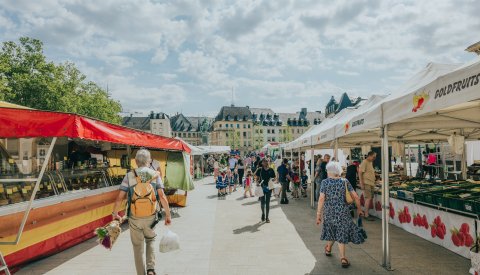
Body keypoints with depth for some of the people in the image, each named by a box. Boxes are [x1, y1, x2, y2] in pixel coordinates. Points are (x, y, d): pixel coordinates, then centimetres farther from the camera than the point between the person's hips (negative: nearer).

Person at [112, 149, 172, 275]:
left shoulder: (129, 176, -5)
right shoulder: (155, 175, -5)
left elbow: (120, 198, -6)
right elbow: (162, 197, -10)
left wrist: (115, 214, 8)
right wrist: (168, 215, -2)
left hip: (134, 218, 0)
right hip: (150, 217, 1)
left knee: (138, 246, 16)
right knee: (150, 240, 24)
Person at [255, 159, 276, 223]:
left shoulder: (271, 170, 1)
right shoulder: (260, 170, -2)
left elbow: (274, 178, 9)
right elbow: (257, 178, 5)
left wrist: (272, 179, -13)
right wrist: (258, 182, -13)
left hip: (269, 187, 1)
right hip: (262, 187, 0)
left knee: (267, 203, 5)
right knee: (262, 202, 5)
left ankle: (267, 217, 15)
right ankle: (263, 214, 33)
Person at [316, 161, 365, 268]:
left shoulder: (324, 182, -9)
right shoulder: (345, 181, -3)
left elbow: (321, 199, -15)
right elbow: (356, 197, -3)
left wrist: (318, 214, -11)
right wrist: (359, 209, 11)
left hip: (329, 212, 0)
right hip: (343, 212, 0)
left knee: (333, 230, 24)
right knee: (341, 233, 10)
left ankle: (328, 249, 42)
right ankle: (343, 258, 3)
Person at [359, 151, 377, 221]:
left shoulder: (371, 162, 18)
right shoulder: (364, 162, -10)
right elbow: (360, 173, -14)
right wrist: (361, 183, -18)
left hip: (371, 184, 9)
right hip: (366, 183, -9)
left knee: (369, 198, 8)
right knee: (368, 198, -11)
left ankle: (366, 213, 15)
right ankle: (366, 215, -7)